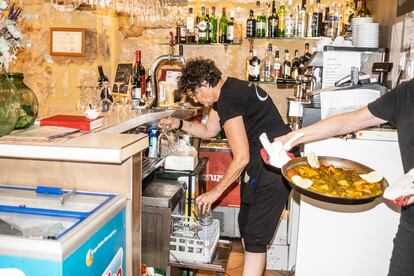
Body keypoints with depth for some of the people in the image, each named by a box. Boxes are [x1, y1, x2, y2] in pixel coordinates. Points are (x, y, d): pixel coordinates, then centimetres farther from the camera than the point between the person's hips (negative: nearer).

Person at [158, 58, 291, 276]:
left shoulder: (228, 100, -21)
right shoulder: (227, 89, 11)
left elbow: (241, 158, -23)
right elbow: (208, 131, 22)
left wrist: (216, 191, -14)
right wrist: (179, 124, 8)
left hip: (273, 166, -10)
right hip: (260, 163, 11)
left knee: (255, 236, -7)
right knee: (246, 225, 18)